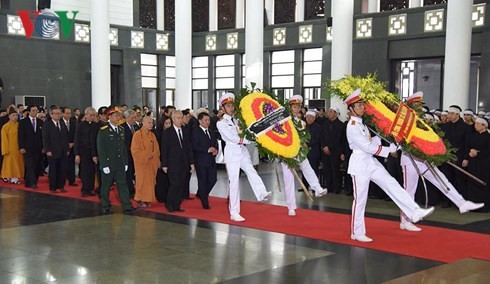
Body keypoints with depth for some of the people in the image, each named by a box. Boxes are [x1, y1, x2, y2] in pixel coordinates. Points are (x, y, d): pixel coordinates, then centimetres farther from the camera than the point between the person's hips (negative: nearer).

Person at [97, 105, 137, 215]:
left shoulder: (121, 130, 10)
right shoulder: (103, 131, -9)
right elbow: (101, 149, -11)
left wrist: (125, 162, 10)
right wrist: (104, 165, -15)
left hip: (120, 164, 5)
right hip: (108, 164, -5)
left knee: (123, 185, 2)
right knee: (106, 187, 6)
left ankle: (127, 207, 1)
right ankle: (106, 208, 16)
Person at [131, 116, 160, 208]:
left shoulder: (152, 135, 9)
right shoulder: (137, 134, -9)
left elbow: (156, 149, 13)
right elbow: (134, 149, -12)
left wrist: (152, 155, -4)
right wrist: (146, 155, -14)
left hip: (151, 163, 5)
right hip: (141, 163, -5)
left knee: (150, 181, 5)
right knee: (142, 181, -2)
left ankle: (147, 199, 12)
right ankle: (140, 200, 7)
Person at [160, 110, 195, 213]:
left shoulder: (186, 132, 12)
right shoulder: (167, 132, -2)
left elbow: (189, 148, 13)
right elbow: (164, 150, -2)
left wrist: (191, 162, 8)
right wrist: (164, 165, -6)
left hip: (184, 164, 5)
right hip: (173, 164, -5)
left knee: (182, 185, 2)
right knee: (175, 184, -11)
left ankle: (177, 205, 11)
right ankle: (169, 204, 6)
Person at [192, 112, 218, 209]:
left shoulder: (211, 132, 15)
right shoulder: (196, 132, -8)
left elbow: (215, 143, 22)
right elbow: (195, 146, -17)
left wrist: (215, 150, 0)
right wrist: (208, 150, -21)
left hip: (211, 161, 7)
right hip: (201, 161, -7)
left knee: (213, 179, 6)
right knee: (203, 181, 1)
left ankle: (201, 194, 27)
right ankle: (205, 202, 11)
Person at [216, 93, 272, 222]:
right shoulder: (221, 123, -2)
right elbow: (233, 138, -11)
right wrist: (249, 140, -11)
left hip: (243, 151, 5)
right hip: (232, 152, -4)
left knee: (251, 171, -22)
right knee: (234, 182, -5)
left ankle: (262, 193, -43)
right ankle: (234, 212, 0)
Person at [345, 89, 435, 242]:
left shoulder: (361, 123, 13)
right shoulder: (352, 126, -17)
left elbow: (371, 142, 14)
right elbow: (367, 147, -19)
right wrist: (389, 149, -13)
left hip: (371, 162, 9)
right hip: (360, 163, -9)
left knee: (392, 184, 0)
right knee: (360, 199, -2)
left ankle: (415, 212, -3)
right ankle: (357, 233, 8)